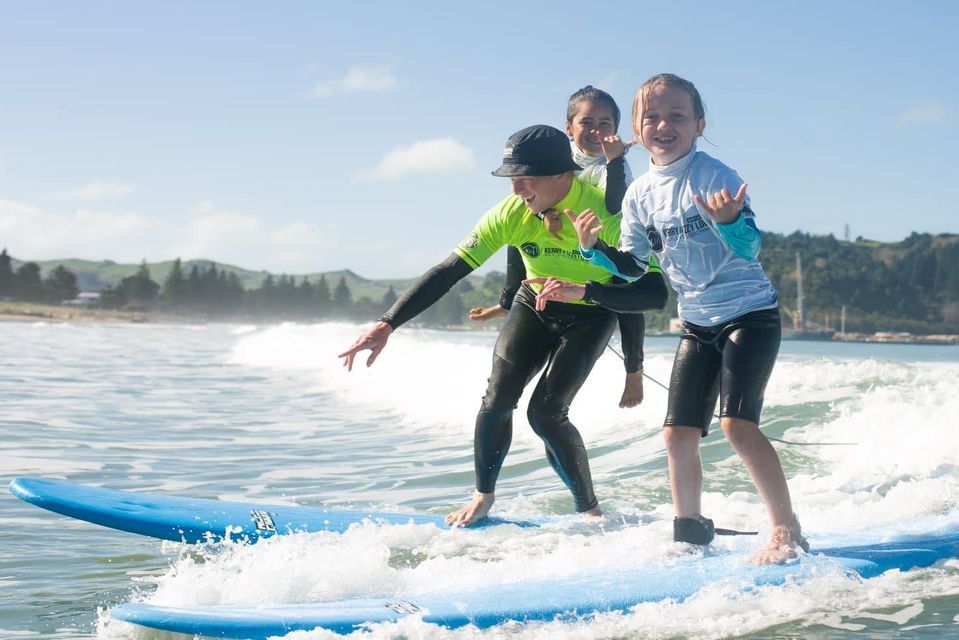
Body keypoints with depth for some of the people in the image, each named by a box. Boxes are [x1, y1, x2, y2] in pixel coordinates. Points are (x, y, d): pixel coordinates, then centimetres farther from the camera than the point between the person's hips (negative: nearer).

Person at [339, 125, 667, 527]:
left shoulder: (607, 212, -32)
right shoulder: (511, 214, -23)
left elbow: (655, 294, -36)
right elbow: (447, 272, -23)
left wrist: (586, 290, -50)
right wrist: (387, 324, -30)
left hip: (591, 315, -3)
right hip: (535, 308, 3)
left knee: (546, 411, -17)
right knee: (497, 400, -11)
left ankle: (589, 508, 3)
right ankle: (483, 496, 14)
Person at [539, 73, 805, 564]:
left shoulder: (714, 176, -16)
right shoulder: (640, 194, 2)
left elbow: (750, 248, -26)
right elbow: (632, 266, 12)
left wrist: (728, 220, -47)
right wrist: (593, 248, -5)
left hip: (750, 315, -6)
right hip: (697, 325, 7)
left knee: (738, 424, -20)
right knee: (678, 435, 4)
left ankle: (786, 531, -10)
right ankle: (690, 534, 21)